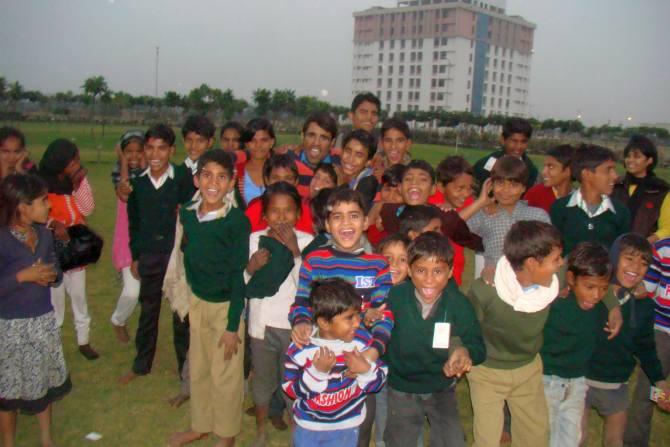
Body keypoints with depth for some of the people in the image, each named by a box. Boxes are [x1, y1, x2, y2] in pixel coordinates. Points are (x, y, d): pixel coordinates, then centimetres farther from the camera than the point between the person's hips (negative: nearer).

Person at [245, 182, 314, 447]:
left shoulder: (306, 241, -10)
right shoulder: (254, 239, -3)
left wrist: (294, 250, -24)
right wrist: (251, 268, -17)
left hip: (293, 325, -2)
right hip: (261, 323, 2)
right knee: (262, 381, 18)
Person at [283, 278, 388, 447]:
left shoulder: (363, 340, -17)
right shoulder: (300, 349, -21)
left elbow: (379, 382, -8)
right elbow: (291, 389, -15)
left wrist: (366, 370, -29)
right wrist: (316, 372, -29)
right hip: (308, 427, -1)